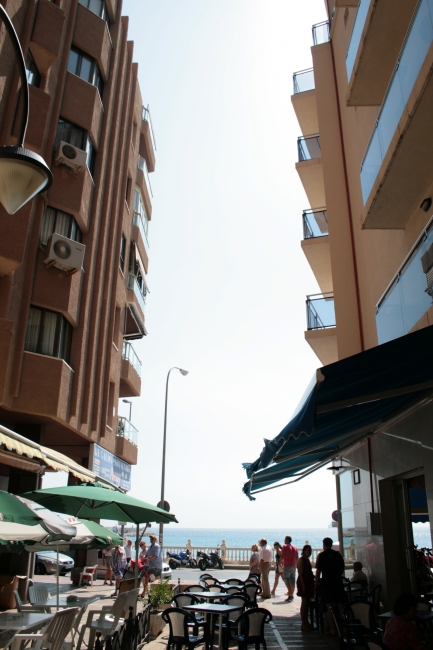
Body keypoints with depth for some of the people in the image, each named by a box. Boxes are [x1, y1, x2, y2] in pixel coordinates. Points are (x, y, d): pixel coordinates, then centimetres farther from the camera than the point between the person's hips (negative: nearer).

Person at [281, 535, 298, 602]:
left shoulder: (285, 546, -7)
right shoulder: (295, 547, 12)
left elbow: (282, 556, -13)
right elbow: (297, 558, 12)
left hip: (287, 566, -6)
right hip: (293, 566, 6)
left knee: (287, 580, -5)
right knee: (292, 581, 10)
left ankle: (290, 595, -14)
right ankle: (291, 595, 15)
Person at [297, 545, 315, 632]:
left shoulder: (307, 560, 14)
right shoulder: (301, 560, -12)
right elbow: (301, 574, -17)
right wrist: (303, 586, -21)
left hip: (308, 583, 9)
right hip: (303, 583, -9)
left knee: (307, 603, 11)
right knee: (304, 603, -6)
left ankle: (306, 623, 17)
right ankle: (303, 624, -1)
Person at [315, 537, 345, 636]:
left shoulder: (321, 555, -5)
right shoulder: (338, 554, 6)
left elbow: (318, 571, -7)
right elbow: (342, 569, 13)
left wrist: (316, 584, 1)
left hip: (326, 583, -3)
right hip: (338, 582, 3)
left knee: (330, 607, 2)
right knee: (340, 606, 8)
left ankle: (333, 630, 3)